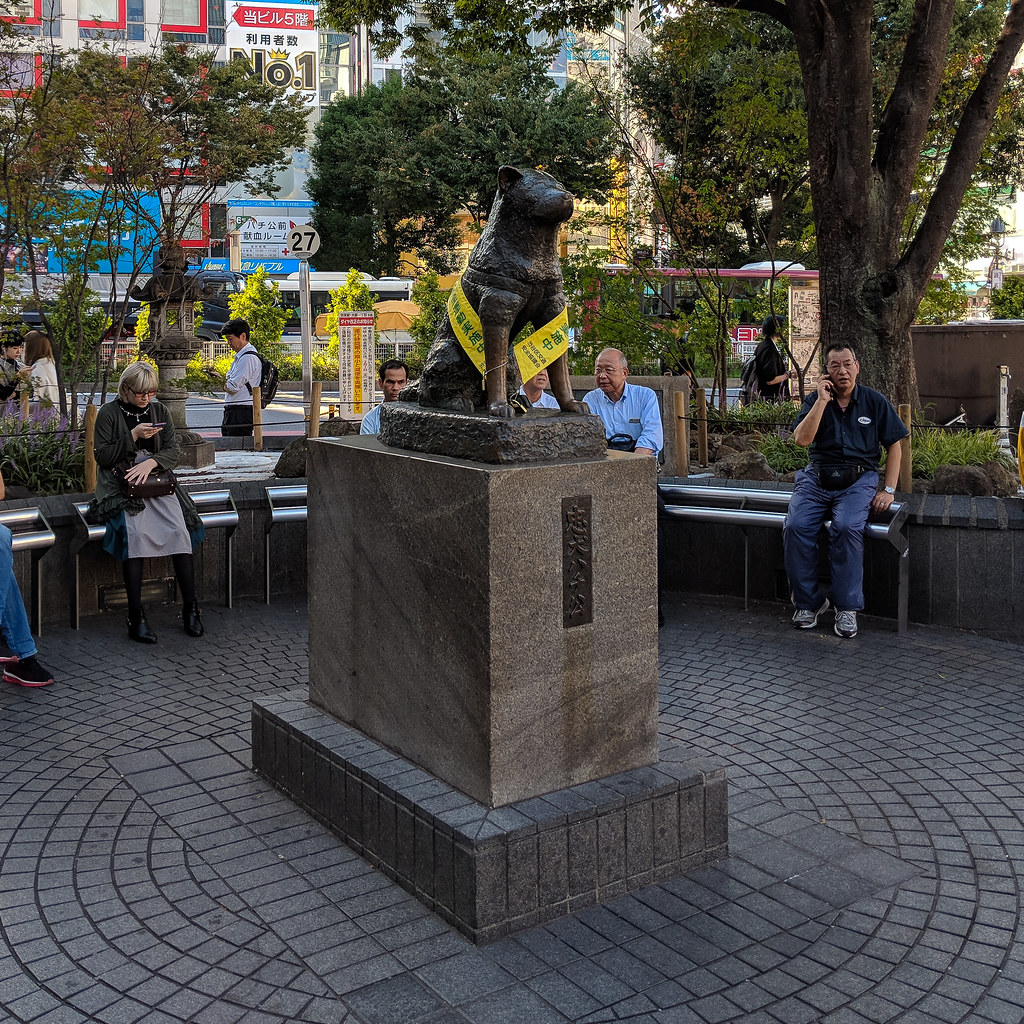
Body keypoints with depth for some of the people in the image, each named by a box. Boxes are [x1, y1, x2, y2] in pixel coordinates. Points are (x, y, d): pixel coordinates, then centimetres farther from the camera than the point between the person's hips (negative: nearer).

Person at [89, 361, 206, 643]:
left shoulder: (159, 410, 13)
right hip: (120, 487, -3)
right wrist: (133, 436, -13)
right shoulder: (109, 414, 2)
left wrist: (150, 462, -15)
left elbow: (173, 449, 5)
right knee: (135, 532, -30)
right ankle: (136, 618, -24)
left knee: (180, 530, -22)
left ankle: (190, 608, -11)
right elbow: (102, 457, -3)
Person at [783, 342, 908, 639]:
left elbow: (894, 446, 11)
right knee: (795, 527, -25)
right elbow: (802, 439, -8)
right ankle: (809, 602, -9)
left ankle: (847, 608, -19)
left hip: (858, 478, -1)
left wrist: (889, 490, 0)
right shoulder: (815, 400, 8)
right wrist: (822, 401, -11)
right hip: (817, 477, 2)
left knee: (847, 528, -32)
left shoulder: (875, 402, 7)